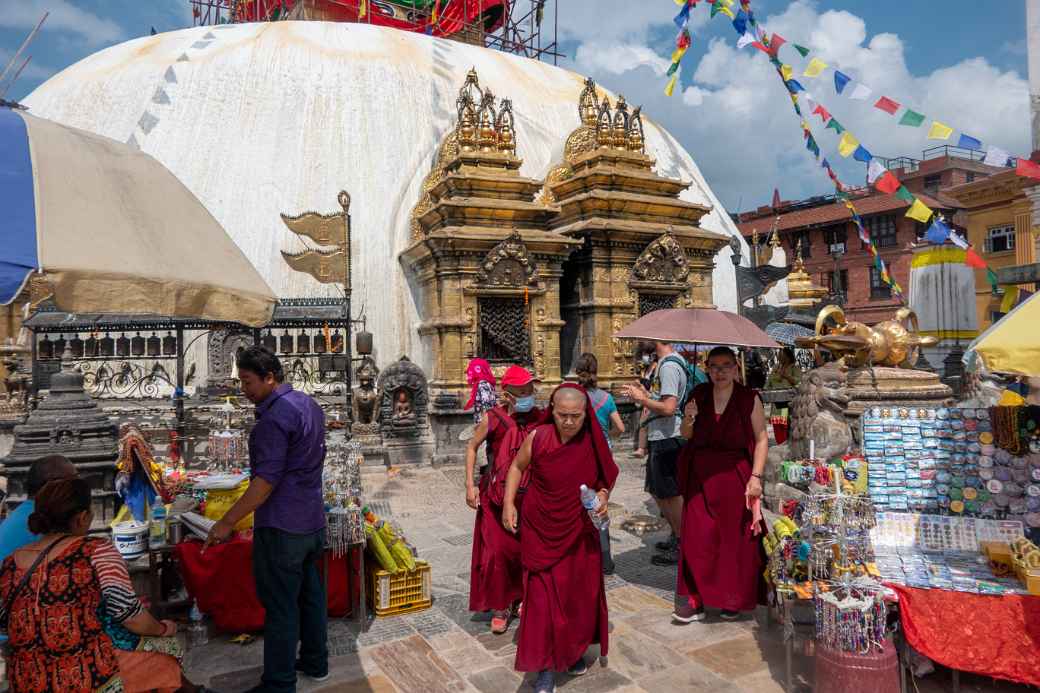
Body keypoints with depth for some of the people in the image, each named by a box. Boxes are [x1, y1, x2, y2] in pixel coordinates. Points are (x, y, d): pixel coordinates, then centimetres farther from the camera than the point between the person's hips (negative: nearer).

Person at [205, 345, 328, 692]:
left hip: (281, 527, -9)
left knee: (280, 607, 3)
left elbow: (266, 480, -23)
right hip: (313, 521, 9)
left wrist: (227, 522, -18)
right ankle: (315, 663, 32)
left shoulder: (274, 417, -20)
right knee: (311, 594, 19)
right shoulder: (309, 404, 8)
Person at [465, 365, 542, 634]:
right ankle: (500, 606, 18)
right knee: (497, 552, 0)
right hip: (497, 495, -2)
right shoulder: (492, 418, -11)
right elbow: (472, 447, 1)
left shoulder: (539, 418, -5)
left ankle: (522, 598, 32)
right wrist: (470, 485, -3)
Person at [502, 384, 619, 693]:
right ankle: (546, 666, 13)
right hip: (541, 530, -2)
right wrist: (509, 503, -3)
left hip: (580, 531, 2)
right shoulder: (537, 437, -15)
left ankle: (574, 651, 38)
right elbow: (517, 466, 3)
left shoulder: (593, 443, -11)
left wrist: (604, 495, -13)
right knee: (543, 596, -2)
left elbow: (606, 476, 7)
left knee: (581, 592, 13)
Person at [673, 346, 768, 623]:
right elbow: (687, 435, 11)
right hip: (700, 477, 2)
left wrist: (756, 477, -12)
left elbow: (761, 439, -3)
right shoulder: (699, 394, 3)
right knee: (697, 539, 2)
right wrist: (688, 419, -10)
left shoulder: (749, 398, -5)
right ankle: (694, 601, 14)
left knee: (736, 540, 6)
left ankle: (733, 600, 26)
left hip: (735, 477, -2)